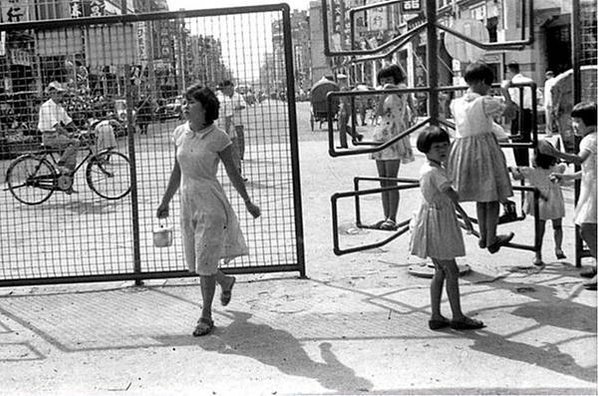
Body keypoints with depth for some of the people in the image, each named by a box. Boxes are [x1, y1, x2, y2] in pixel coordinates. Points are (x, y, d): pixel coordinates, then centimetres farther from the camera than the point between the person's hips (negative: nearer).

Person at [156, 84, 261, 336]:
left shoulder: (218, 138, -12)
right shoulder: (180, 134, 4)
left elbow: (233, 173, -3)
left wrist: (248, 203, 3)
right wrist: (165, 202, 18)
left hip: (211, 204, -6)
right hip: (188, 203, 6)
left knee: (205, 263, -4)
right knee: (195, 264, 13)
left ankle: (206, 316, 11)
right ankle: (226, 282, 44)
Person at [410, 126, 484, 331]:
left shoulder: (432, 169, 13)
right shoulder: (434, 171, -19)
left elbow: (449, 199, 22)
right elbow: (453, 195, -25)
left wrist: (464, 216, 25)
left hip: (440, 224, 10)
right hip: (435, 224, -10)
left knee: (440, 271, 13)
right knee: (451, 271, -2)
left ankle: (436, 317, 16)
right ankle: (458, 317, 7)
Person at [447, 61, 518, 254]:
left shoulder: (456, 103, 1)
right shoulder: (485, 102, -15)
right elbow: (510, 111, -7)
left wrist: (469, 91, 30)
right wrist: (505, 91, 5)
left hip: (463, 149, 6)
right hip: (485, 148, -6)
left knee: (480, 197, 20)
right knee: (492, 197, 7)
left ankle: (483, 236, 28)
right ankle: (491, 240, 12)